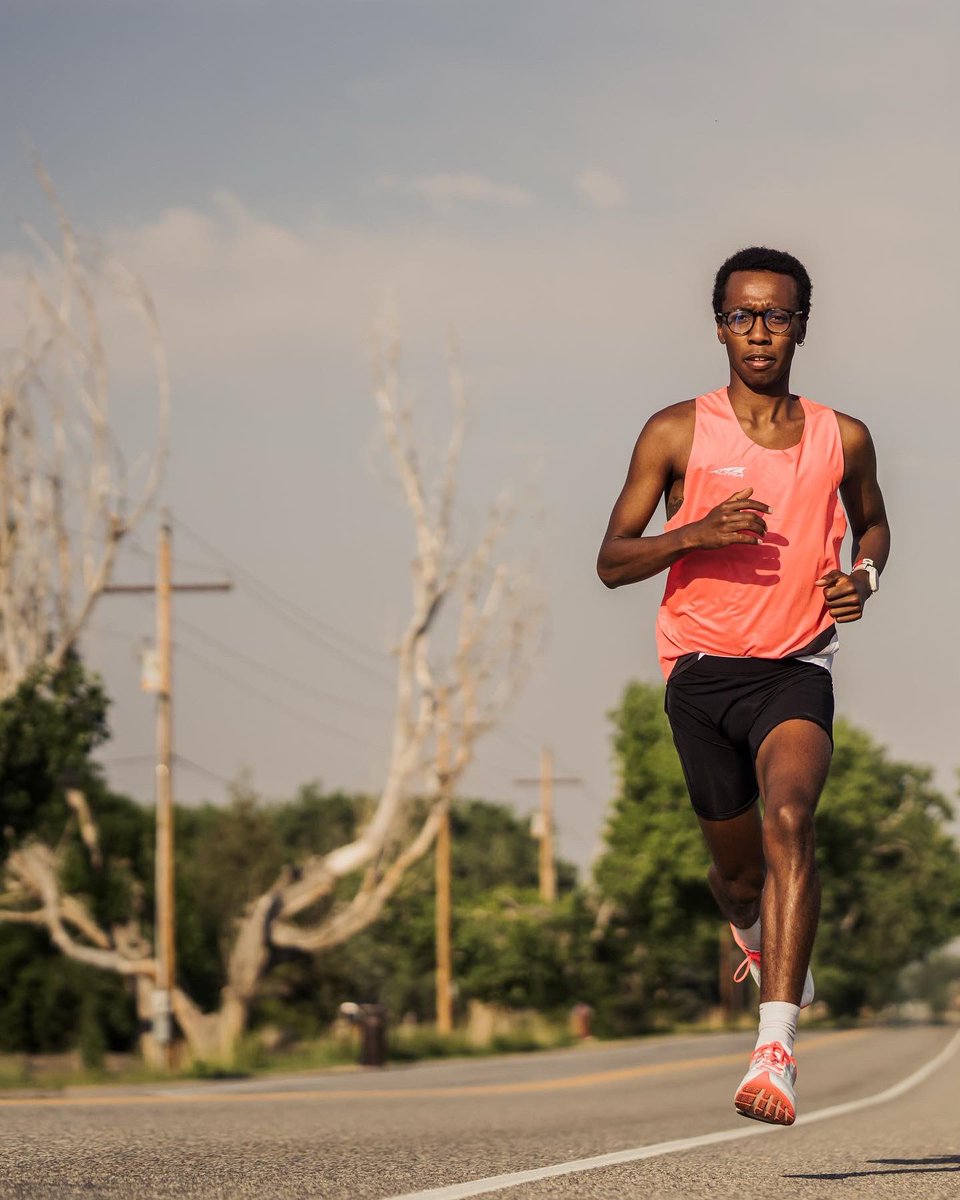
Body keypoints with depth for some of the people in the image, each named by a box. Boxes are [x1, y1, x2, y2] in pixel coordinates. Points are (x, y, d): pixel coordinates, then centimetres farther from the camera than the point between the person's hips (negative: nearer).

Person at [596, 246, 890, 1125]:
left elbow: (872, 523, 25)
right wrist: (697, 534, -17)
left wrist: (864, 577, 2)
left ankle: (777, 1050, -36)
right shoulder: (678, 434, 0)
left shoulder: (842, 440, 5)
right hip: (702, 666, 1)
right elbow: (612, 562, 1)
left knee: (789, 819, -28)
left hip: (796, 666, -1)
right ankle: (760, 937, 53)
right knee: (736, 862, 12)